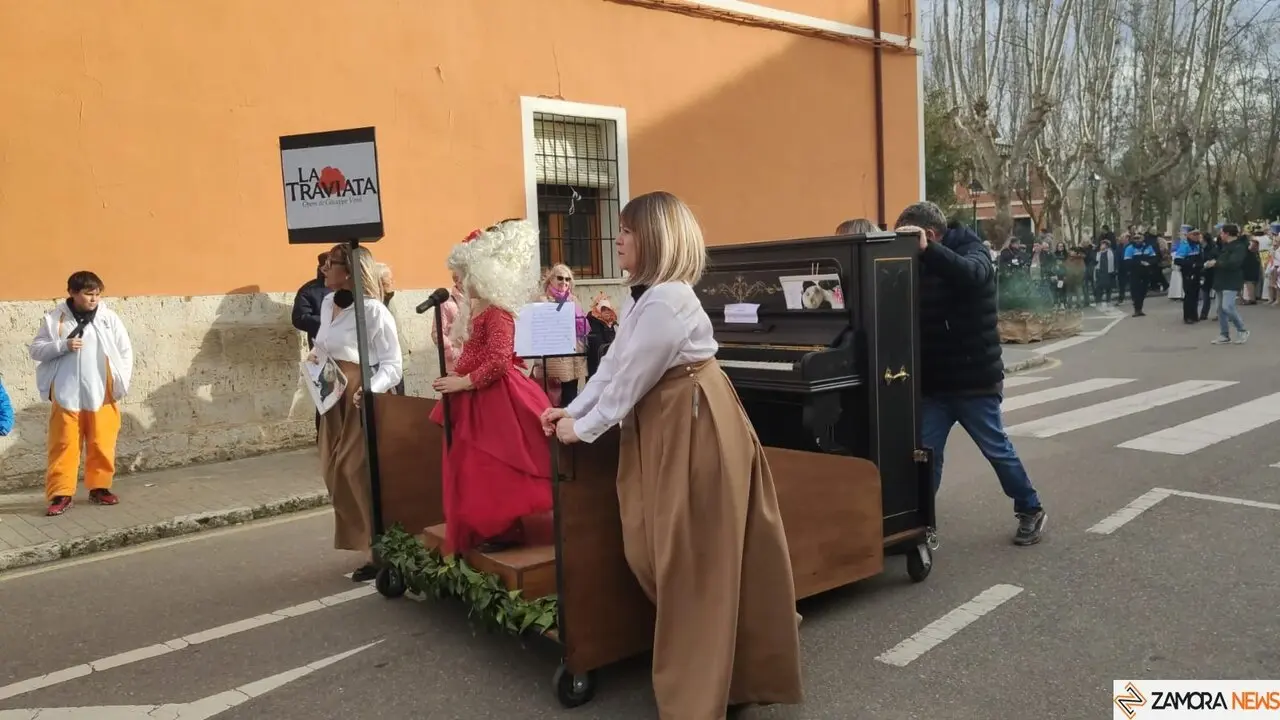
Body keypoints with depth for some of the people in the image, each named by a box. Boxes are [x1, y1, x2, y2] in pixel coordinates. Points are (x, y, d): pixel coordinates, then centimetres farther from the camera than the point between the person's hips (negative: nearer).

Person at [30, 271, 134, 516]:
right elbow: (36, 350, 1)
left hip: (102, 395, 1)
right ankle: (61, 494, 7)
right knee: (63, 444, 1)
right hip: (66, 395, -1)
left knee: (101, 444, 7)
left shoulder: (109, 318, 1)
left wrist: (120, 383, -1)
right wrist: (63, 345, -16)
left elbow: (125, 352, 5)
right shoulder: (54, 319, -1)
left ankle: (100, 487, 21)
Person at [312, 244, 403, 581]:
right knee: (337, 472, 12)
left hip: (363, 399, -8)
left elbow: (392, 363, -18)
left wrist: (371, 390, -33)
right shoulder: (327, 303, 9)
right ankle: (362, 539, 26)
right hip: (333, 399, 8)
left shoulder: (373, 309, -16)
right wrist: (315, 359, 4)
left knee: (363, 473, -6)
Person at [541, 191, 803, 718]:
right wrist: (572, 409, 12)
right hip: (664, 428, 10)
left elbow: (631, 380, -19)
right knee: (652, 549, 13)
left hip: (694, 429, -10)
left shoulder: (668, 300, -21)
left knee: (690, 558, -1)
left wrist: (582, 430, -9)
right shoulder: (645, 295, 12)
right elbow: (613, 365, 16)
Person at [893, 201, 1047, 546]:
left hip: (975, 380, -5)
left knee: (997, 449, 8)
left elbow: (971, 273, -35)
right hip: (933, 383, 5)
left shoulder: (972, 250, -10)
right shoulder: (921, 266, 6)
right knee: (925, 453, 4)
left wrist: (927, 250, -47)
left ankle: (1031, 511, 28)